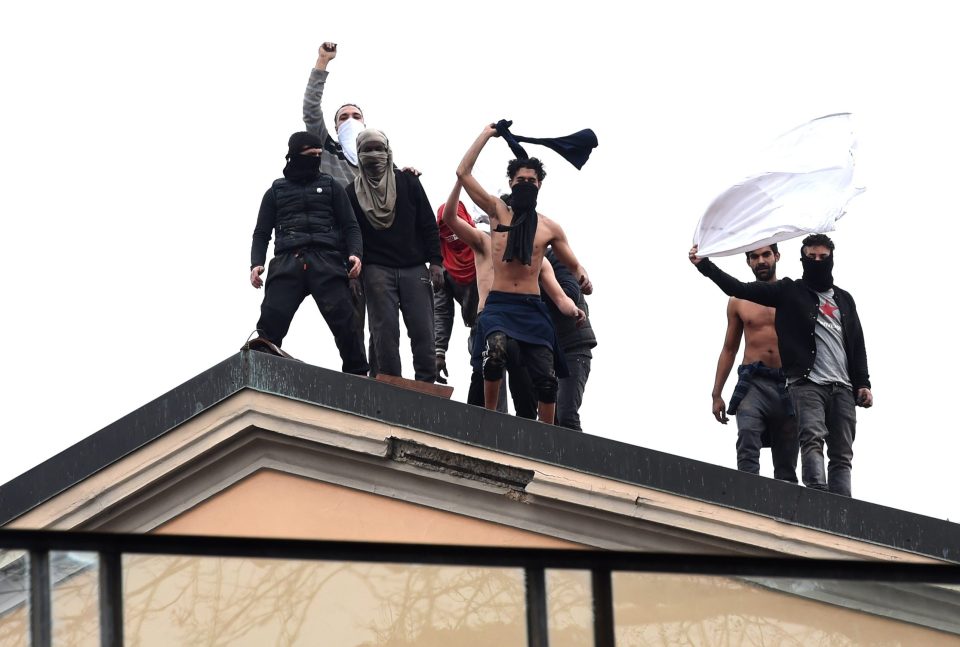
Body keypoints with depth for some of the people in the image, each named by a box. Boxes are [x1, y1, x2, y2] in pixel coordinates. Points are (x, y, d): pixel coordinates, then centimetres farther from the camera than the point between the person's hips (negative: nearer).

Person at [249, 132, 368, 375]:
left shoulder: (331, 187, 21)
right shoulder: (275, 192, 23)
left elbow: (350, 226, 15)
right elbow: (261, 233, 19)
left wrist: (355, 253, -5)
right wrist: (256, 263, 1)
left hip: (326, 263, -1)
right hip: (287, 263, 1)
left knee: (344, 319, -15)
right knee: (270, 321, -17)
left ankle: (358, 375, -11)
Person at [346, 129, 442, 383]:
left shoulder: (407, 181, 9)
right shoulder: (352, 193, 9)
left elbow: (428, 224, 8)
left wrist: (435, 262, 0)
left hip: (414, 269, 0)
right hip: (378, 270, 0)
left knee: (422, 331, -6)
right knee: (385, 332, -7)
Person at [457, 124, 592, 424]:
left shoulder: (549, 227, 11)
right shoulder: (498, 212, 9)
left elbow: (573, 265, 18)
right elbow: (463, 172, 4)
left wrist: (583, 277, -7)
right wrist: (487, 133, 9)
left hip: (532, 308, 2)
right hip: (498, 303, -2)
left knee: (546, 380, -8)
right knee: (496, 349, -32)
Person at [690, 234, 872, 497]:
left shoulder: (844, 299, 22)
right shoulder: (790, 292, 11)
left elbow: (857, 344, 21)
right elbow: (741, 289, 4)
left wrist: (863, 383, 10)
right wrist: (704, 265, -5)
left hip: (842, 388, 4)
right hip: (807, 383, -4)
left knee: (842, 454, -1)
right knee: (812, 439, -23)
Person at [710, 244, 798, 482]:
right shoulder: (738, 301, 14)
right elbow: (729, 349, 19)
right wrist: (717, 394, 13)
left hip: (788, 384, 0)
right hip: (753, 382, 0)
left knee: (786, 466, 0)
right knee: (747, 447, -22)